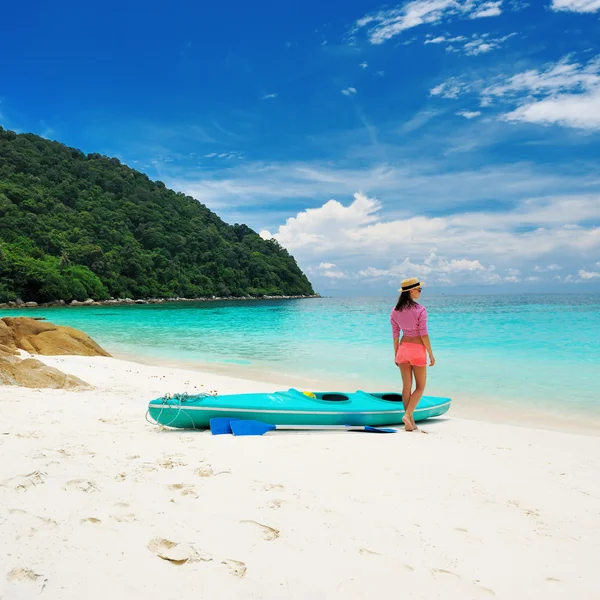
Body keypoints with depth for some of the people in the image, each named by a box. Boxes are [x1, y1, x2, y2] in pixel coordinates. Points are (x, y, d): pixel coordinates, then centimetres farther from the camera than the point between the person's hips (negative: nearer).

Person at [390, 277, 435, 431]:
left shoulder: (395, 311, 2)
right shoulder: (420, 310, -14)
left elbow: (395, 334, 6)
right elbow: (424, 334, -14)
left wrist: (396, 354, 15)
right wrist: (431, 355, -7)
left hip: (403, 348, 5)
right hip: (418, 349, -5)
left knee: (406, 387, 10)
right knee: (420, 387, 8)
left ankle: (410, 422, 14)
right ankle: (407, 415, -8)